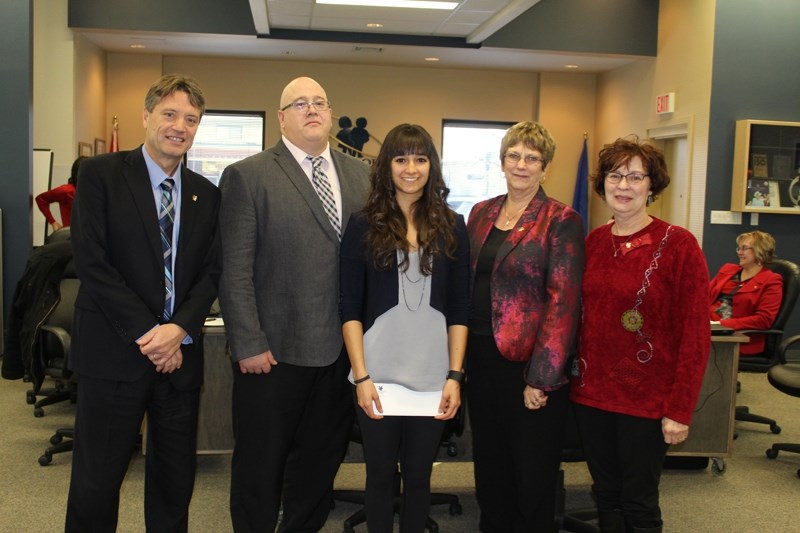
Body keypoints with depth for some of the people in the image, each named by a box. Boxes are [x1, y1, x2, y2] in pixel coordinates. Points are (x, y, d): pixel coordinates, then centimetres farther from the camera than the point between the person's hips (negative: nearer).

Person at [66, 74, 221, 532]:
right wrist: (146, 332, -13)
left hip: (181, 353, 4)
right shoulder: (101, 174, -2)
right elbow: (91, 260, -9)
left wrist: (180, 329, -11)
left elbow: (212, 271, 7)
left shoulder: (206, 194, 10)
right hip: (114, 352, -4)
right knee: (96, 481, 3)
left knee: (176, 479, 11)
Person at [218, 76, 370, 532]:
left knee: (321, 461, 16)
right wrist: (249, 344, -12)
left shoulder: (360, 175, 9)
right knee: (261, 465, 12)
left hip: (343, 349, 4)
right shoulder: (248, 176, -4)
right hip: (275, 351, -4)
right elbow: (235, 270, -8)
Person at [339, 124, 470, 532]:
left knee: (419, 474, 11)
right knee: (381, 473, 10)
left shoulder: (452, 227, 5)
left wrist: (455, 375, -1)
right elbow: (350, 308, -1)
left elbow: (460, 309, 6)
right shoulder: (364, 226, 0)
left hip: (433, 377, 1)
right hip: (377, 375, -1)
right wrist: (361, 376, -8)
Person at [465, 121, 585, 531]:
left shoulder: (561, 221, -8)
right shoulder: (481, 213, 9)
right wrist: (461, 351, 7)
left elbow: (563, 301, -13)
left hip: (530, 362, -5)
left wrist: (541, 377, -17)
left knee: (533, 472, 8)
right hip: (482, 356, 5)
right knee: (489, 463, 17)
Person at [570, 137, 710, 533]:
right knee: (607, 496, 16)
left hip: (645, 397, -5)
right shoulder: (594, 242, 6)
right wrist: (575, 374, 4)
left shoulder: (678, 244, -10)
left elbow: (695, 335, -11)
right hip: (591, 392, 5)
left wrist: (680, 410, -14)